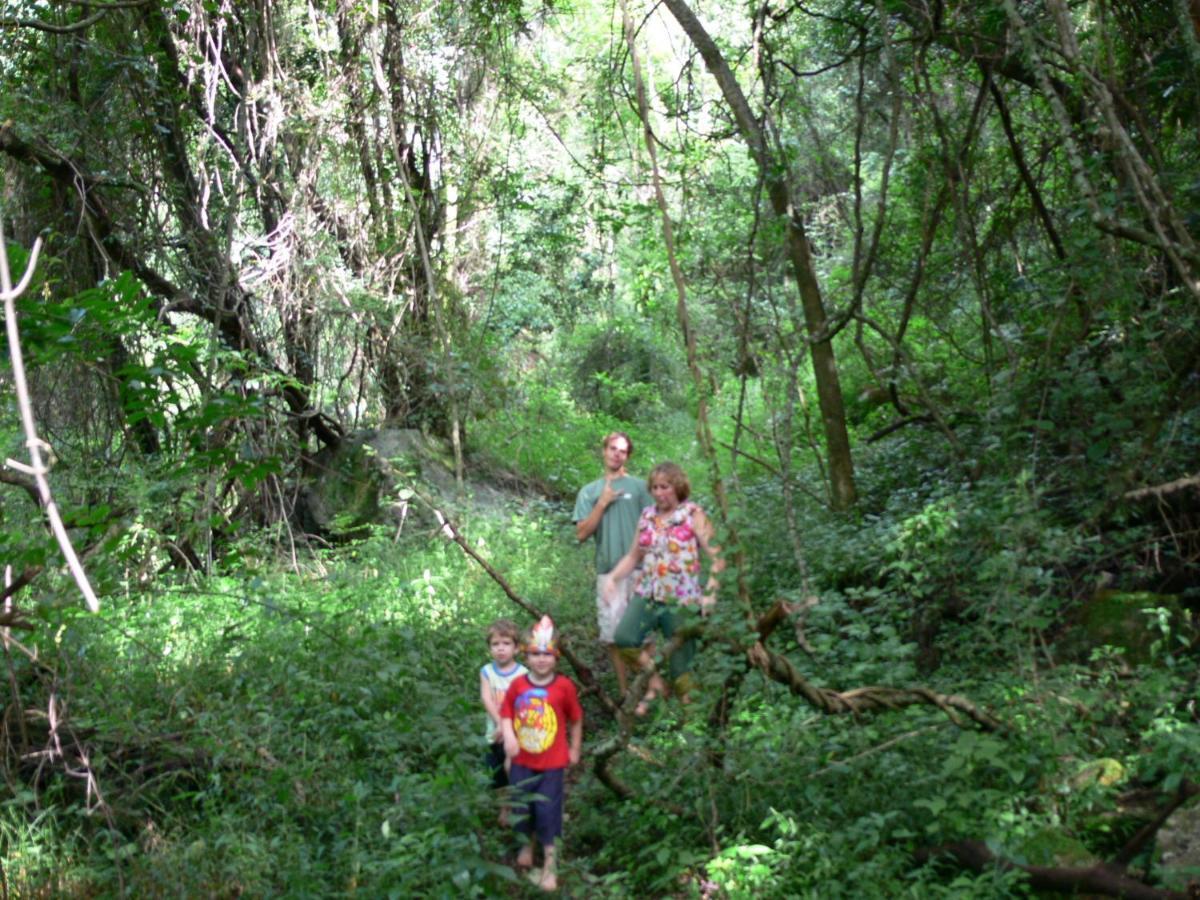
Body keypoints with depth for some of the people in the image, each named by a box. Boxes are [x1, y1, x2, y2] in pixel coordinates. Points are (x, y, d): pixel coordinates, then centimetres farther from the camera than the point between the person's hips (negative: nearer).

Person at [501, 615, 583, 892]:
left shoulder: (564, 686, -12)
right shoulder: (518, 685, -7)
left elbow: (576, 720, 0)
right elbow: (506, 714, 3)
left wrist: (575, 750, 7)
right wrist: (509, 738, -14)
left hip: (552, 763, -3)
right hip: (522, 761, 3)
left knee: (547, 811, 1)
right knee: (522, 807, 17)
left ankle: (550, 865, 13)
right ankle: (528, 844, 42)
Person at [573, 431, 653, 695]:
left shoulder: (638, 486, 6)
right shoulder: (589, 491, 12)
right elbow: (582, 533, 4)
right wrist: (603, 503, -5)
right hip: (608, 572, 2)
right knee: (613, 638, 5)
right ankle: (625, 694, 15)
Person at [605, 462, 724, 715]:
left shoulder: (693, 514, -1)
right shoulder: (647, 516, 13)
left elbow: (716, 554, -6)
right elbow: (634, 556, 19)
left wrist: (710, 592, -19)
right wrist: (613, 576, 3)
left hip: (681, 600, -3)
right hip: (647, 594, 4)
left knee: (680, 663, -1)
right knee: (624, 636, -23)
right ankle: (653, 679, -1)